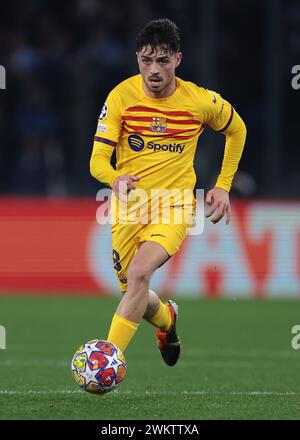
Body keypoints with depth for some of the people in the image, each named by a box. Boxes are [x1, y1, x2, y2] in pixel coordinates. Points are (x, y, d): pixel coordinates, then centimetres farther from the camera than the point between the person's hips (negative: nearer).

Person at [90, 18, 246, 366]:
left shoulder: (202, 101, -6)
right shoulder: (121, 96, -10)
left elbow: (236, 130, 16)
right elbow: (97, 160, -12)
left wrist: (223, 185, 9)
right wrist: (115, 178, -36)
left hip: (175, 208, -2)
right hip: (128, 207, 2)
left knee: (139, 272, -28)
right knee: (134, 295, 13)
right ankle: (166, 318, 50)